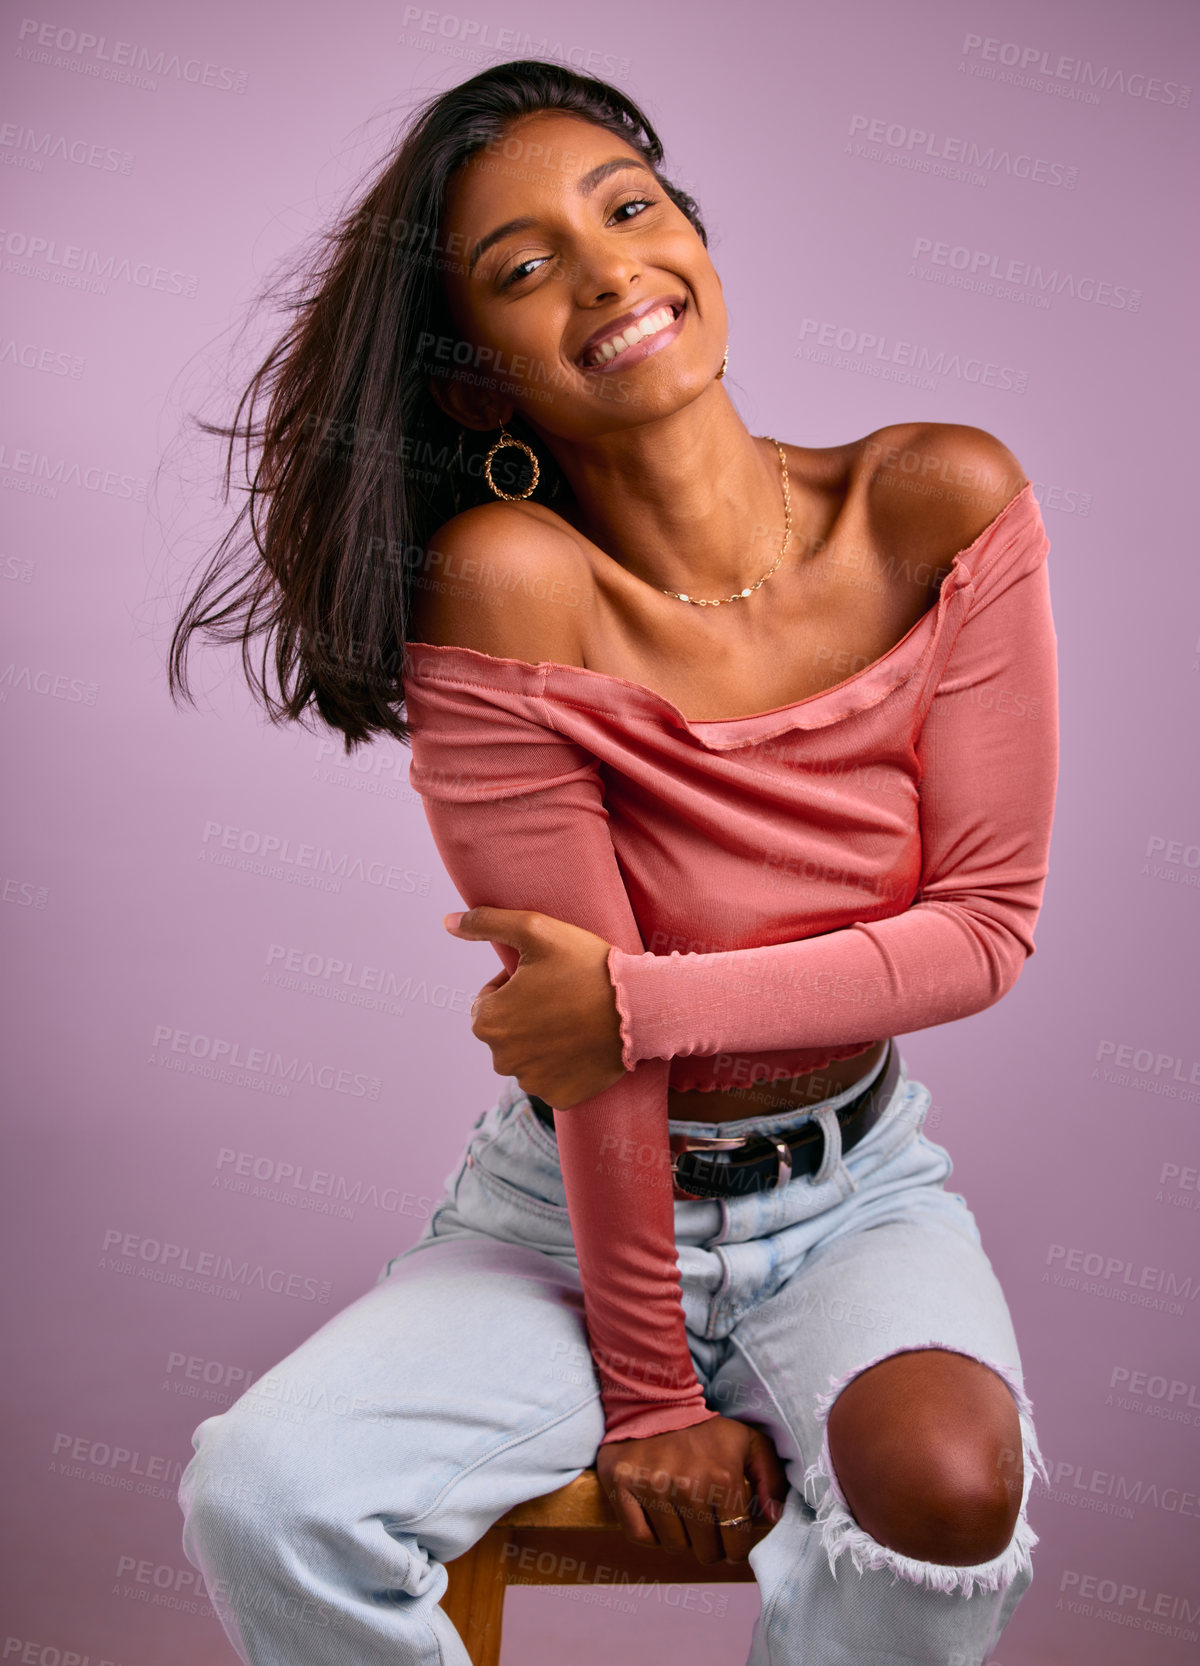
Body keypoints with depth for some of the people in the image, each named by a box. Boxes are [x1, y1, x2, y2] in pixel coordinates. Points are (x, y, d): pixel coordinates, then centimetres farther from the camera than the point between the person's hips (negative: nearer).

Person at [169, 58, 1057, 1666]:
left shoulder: (945, 507, -13)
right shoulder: (505, 583, -22)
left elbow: (986, 925, -10)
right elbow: (582, 1010, -19)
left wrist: (643, 999, -22)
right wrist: (647, 1392, -11)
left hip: (851, 1195, 2)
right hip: (570, 1211, -1)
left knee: (949, 1483, -28)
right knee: (259, 1498, -21)